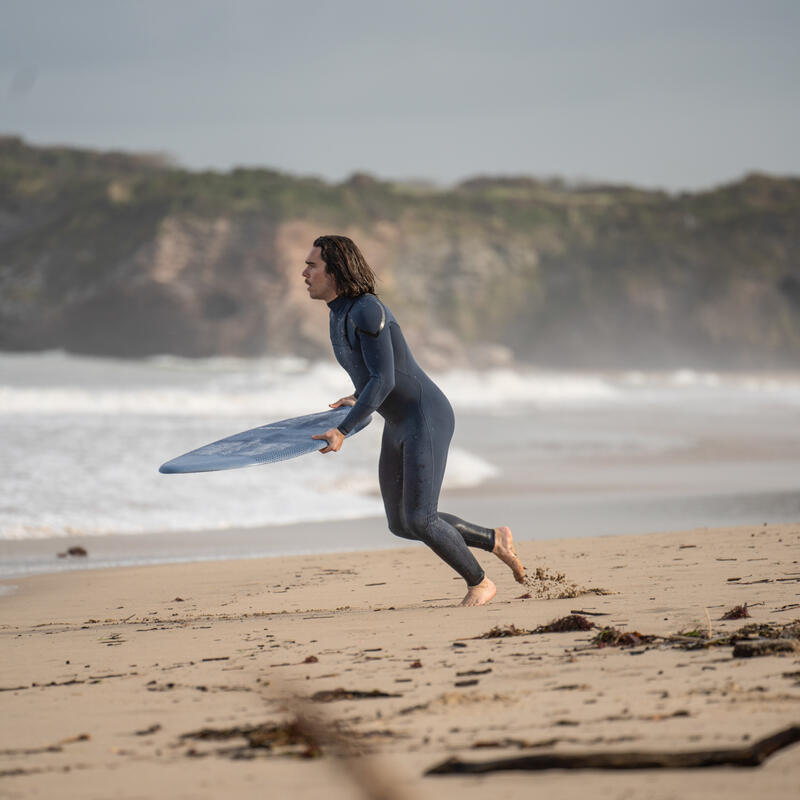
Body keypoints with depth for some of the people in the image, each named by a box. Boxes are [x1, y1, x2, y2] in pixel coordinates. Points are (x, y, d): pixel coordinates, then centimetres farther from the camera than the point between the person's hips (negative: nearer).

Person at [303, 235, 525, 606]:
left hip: (426, 419, -10)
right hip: (399, 424, 10)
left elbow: (385, 380, -27)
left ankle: (479, 583, 11)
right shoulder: (342, 313, 7)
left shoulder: (367, 310, -22)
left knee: (419, 520, -12)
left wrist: (342, 431, -32)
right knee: (401, 524, 11)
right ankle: (495, 540, 27)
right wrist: (360, 396, 31)